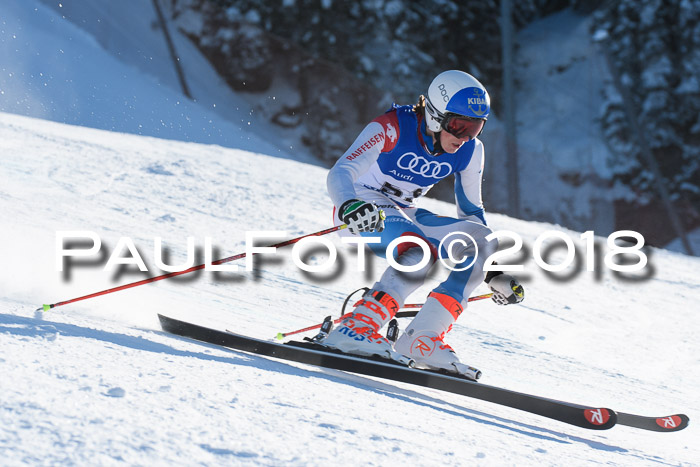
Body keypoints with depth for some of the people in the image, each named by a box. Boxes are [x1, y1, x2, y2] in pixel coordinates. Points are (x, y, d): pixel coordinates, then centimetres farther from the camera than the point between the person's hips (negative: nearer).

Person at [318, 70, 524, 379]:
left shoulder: (469, 151, -6)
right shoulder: (392, 128, -24)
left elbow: (471, 211, 7)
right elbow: (340, 173, -33)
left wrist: (495, 272, 3)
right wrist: (350, 206, -56)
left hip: (403, 215, 7)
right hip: (360, 209, -7)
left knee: (482, 243, -14)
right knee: (420, 253, -35)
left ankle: (422, 340, -18)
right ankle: (353, 330, -42)